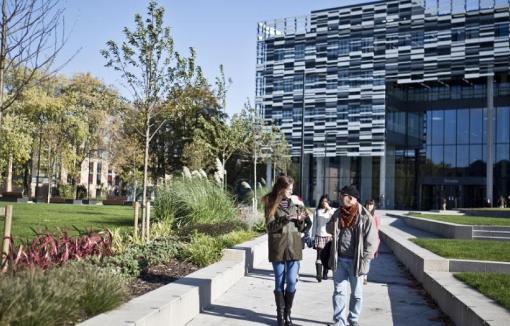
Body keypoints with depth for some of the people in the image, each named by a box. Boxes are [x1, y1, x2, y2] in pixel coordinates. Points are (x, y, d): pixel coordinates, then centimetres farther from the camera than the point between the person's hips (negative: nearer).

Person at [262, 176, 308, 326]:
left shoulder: (295, 202, 7)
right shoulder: (271, 203, -3)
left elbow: (301, 229, 11)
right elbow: (270, 227, -9)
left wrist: (300, 220, -10)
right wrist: (285, 219, -22)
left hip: (294, 247, 3)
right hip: (278, 247, -2)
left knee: (292, 282, 3)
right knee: (279, 282, 6)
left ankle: (288, 312, 17)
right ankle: (280, 313, 18)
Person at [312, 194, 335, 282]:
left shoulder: (333, 211, 7)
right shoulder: (317, 211, 11)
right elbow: (314, 225, 13)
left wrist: (329, 208, -13)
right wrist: (313, 237, 9)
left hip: (329, 236, 0)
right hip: (319, 235, 0)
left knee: (327, 256, 4)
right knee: (319, 255, -9)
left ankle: (325, 273, 17)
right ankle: (318, 275, -15)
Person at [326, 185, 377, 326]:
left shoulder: (365, 216, -12)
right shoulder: (338, 214, 4)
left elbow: (371, 242, -10)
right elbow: (329, 228, 19)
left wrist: (363, 262, -15)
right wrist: (333, 226, -5)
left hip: (355, 261, -3)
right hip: (339, 259, 3)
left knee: (356, 293, 12)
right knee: (339, 291, 4)